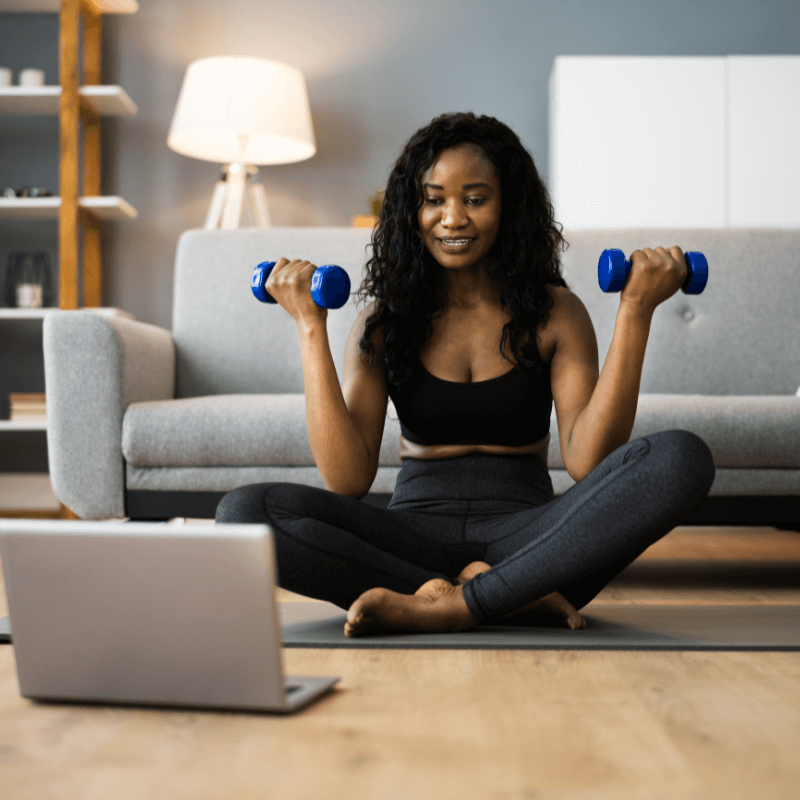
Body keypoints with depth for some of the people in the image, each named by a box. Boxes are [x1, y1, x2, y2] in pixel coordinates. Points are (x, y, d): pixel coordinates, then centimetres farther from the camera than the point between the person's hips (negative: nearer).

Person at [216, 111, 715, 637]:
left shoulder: (556, 312, 5)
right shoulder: (383, 322, 7)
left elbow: (588, 460, -11)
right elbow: (347, 480, -6)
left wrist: (635, 312, -13)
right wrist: (311, 327, -7)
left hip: (525, 534, 0)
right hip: (416, 539, 1)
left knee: (683, 458, -26)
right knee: (246, 510, -26)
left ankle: (451, 606, -27)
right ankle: (521, 601, -25)